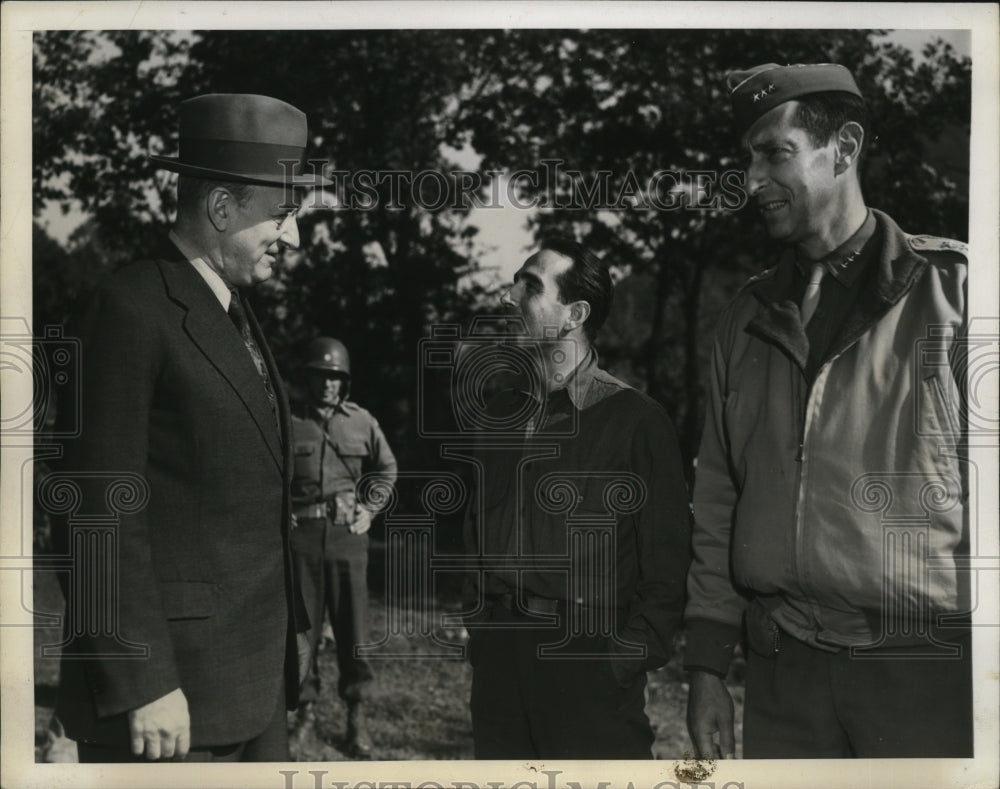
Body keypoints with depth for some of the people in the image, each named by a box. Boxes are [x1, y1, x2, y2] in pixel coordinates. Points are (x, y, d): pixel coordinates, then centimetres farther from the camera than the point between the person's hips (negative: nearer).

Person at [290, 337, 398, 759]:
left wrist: (369, 508, 8)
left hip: (347, 535, 1)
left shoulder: (362, 422, 5)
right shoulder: (289, 422, -1)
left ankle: (357, 718, 13)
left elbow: (387, 469, 18)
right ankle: (303, 706, 17)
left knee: (353, 629, 4)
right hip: (301, 535, -1)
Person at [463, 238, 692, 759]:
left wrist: (626, 661, -11)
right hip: (498, 658, 5)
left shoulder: (635, 420, -3)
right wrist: (481, 621, 7)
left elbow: (666, 565, -5)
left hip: (589, 664, -5)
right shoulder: (500, 414, 12)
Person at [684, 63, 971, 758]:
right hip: (784, 675, 4)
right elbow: (717, 500, 12)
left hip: (928, 672, -4)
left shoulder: (951, 288, -2)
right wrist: (707, 665, 9)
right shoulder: (749, 318, 12)